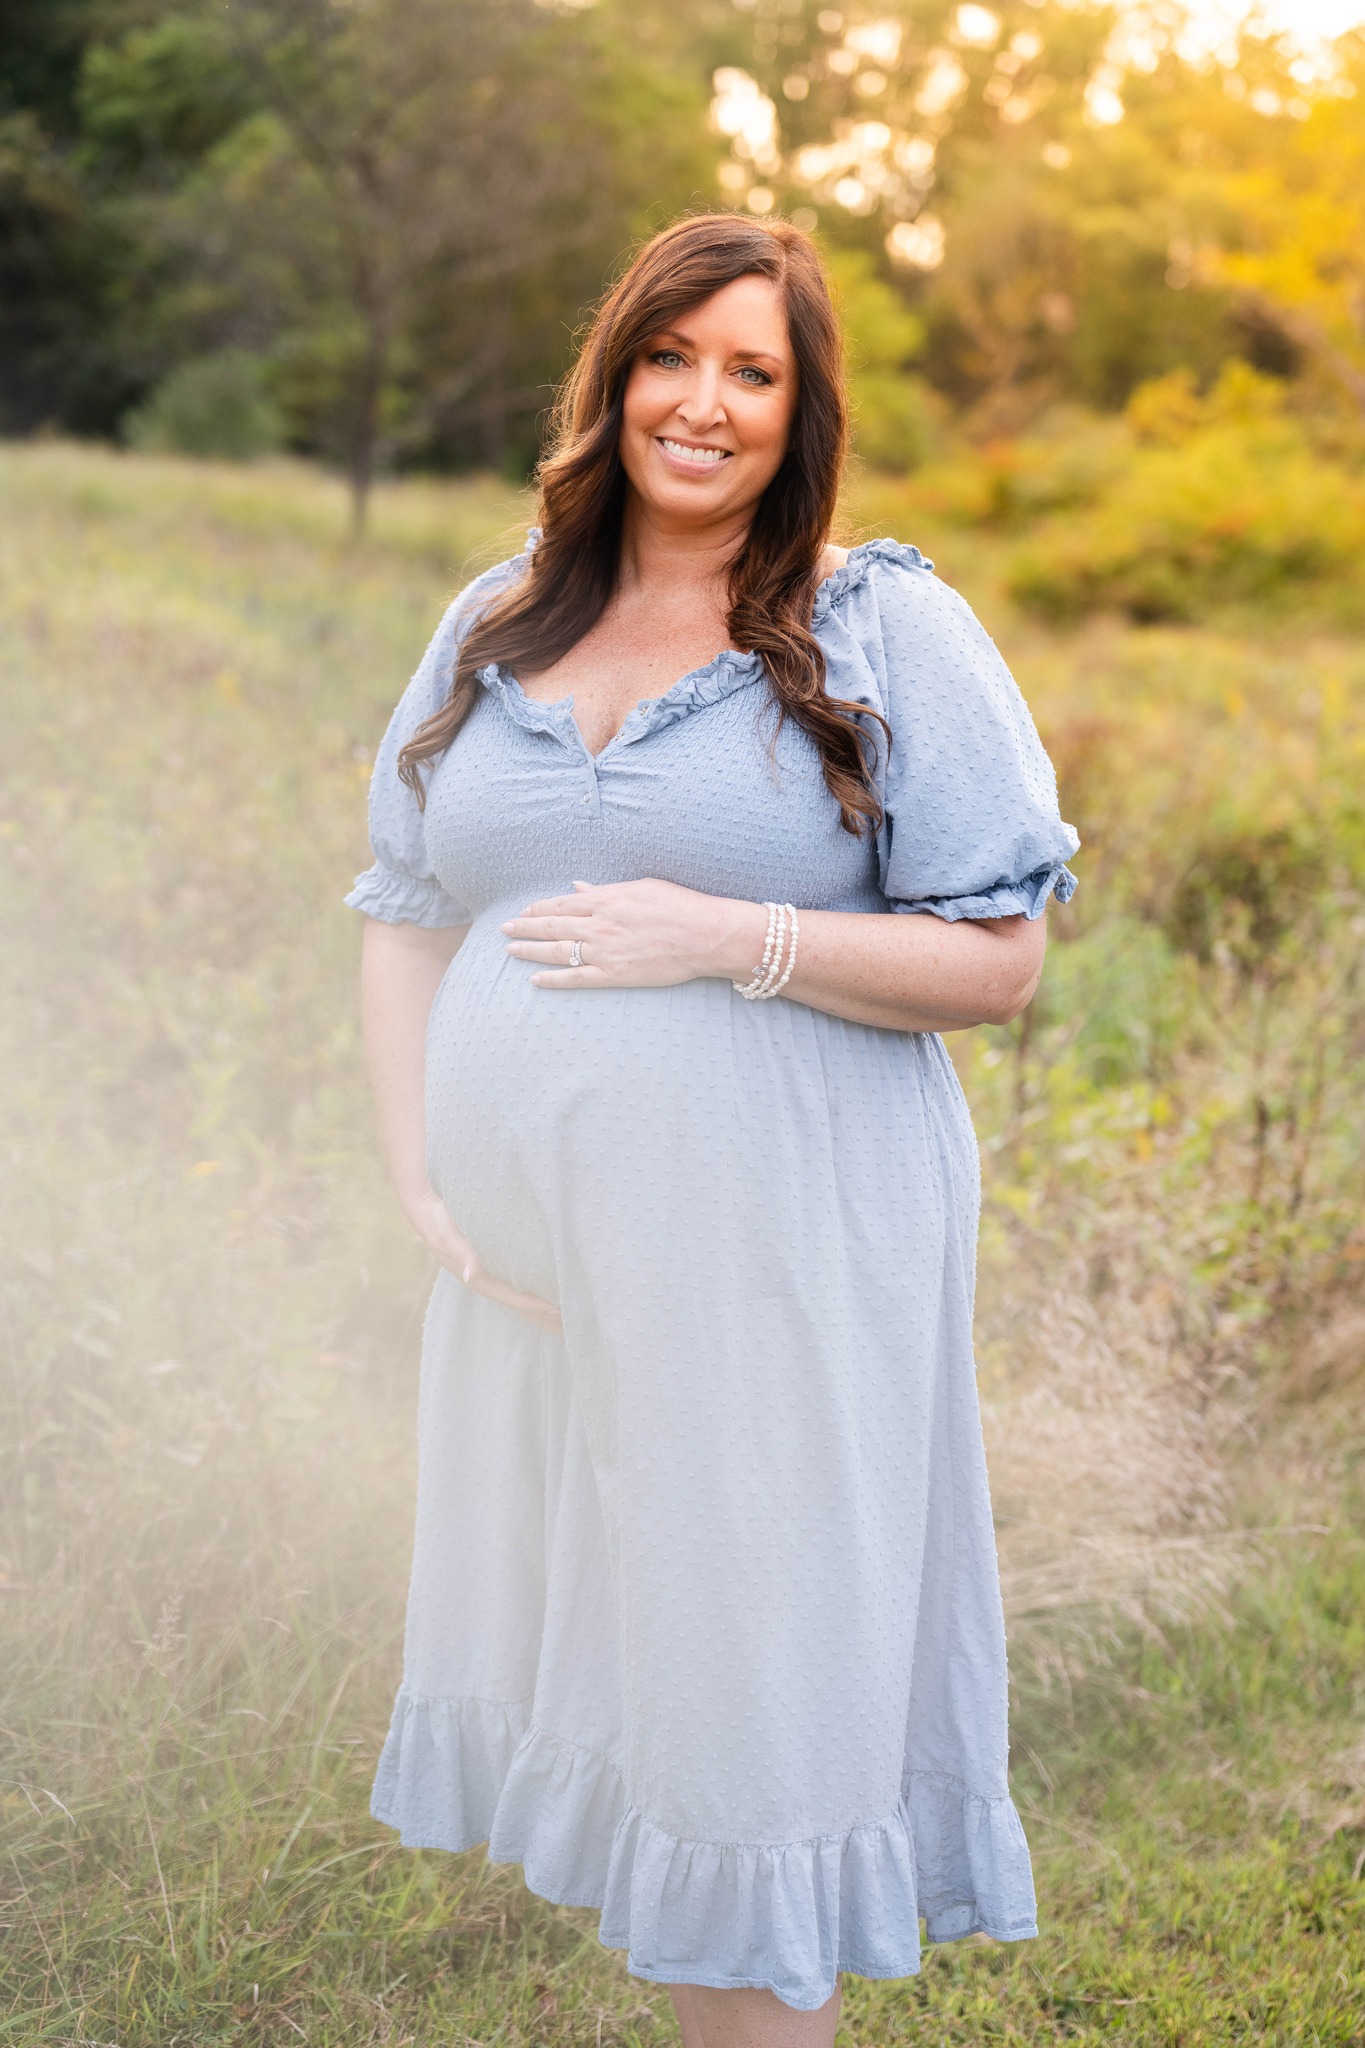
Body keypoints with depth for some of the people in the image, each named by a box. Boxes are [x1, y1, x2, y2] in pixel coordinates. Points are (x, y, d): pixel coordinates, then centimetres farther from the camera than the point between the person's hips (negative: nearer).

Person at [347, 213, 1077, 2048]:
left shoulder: (888, 630, -3)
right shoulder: (499, 626, 11)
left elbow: (1000, 961, -7)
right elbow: (405, 917, 14)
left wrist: (731, 940, -18)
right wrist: (420, 1174, 2)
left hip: (783, 1272, -5)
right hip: (536, 1268, 5)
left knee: (749, 1686, 2)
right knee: (589, 1659, 15)